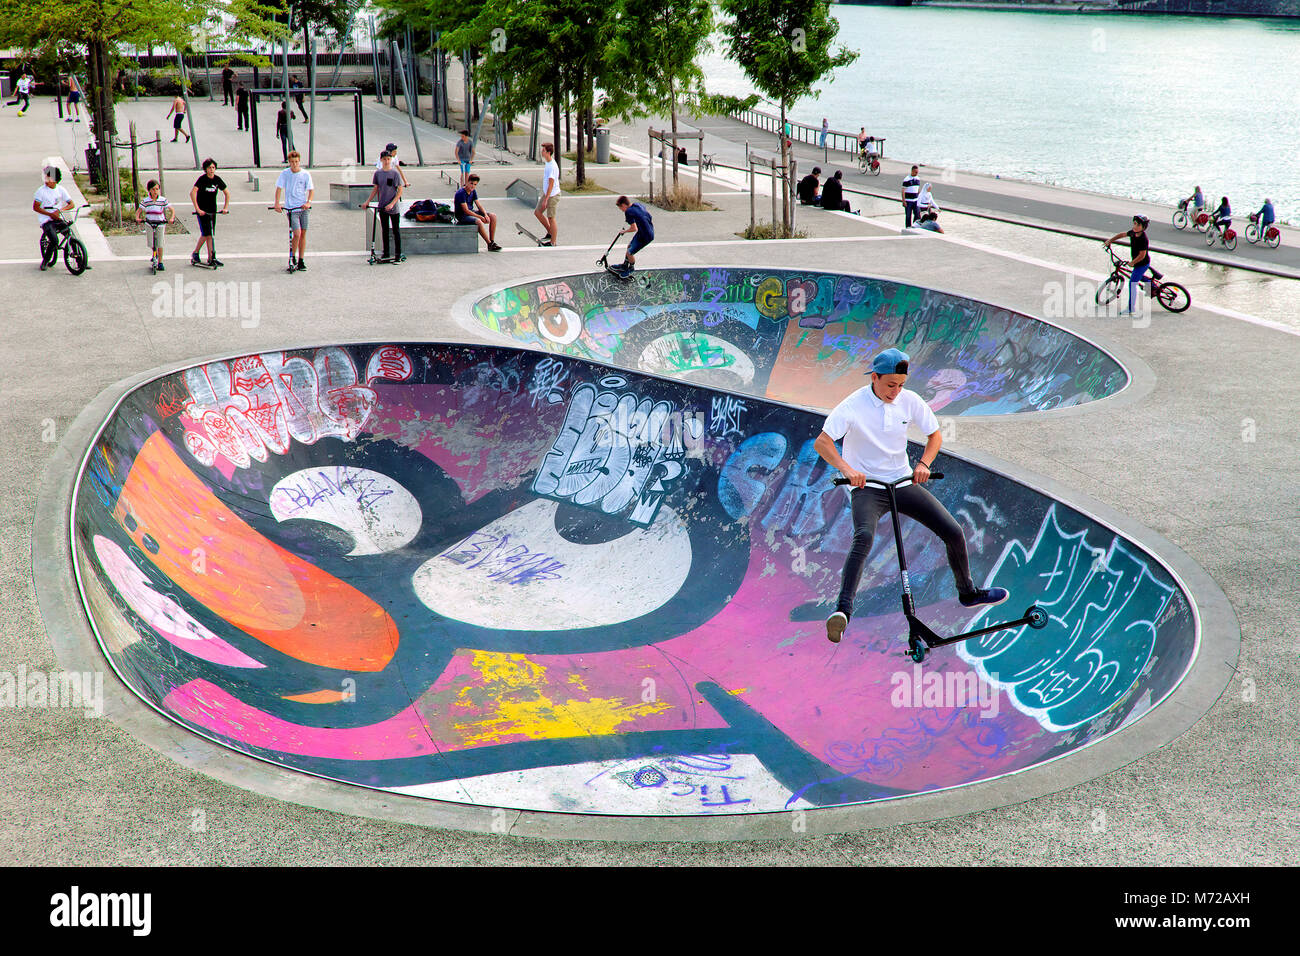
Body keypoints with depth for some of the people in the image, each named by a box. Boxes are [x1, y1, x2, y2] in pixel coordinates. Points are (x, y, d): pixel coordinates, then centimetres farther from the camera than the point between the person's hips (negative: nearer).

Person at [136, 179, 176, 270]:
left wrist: (172, 218, -23)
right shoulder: (146, 201, -3)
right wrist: (137, 218, -18)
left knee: (159, 244, -5)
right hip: (149, 224, 1)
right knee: (150, 243, 2)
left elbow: (172, 209, -6)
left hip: (160, 224, -1)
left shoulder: (163, 200, -5)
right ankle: (154, 253, 35)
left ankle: (160, 262, 7)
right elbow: (138, 211, 2)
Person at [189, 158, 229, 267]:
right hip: (202, 211, -5)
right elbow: (192, 193, -23)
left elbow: (227, 193, 13)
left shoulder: (217, 179, 1)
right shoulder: (202, 179, -14)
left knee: (210, 234, 6)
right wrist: (197, 209, -27)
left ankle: (211, 258, 9)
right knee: (206, 233, -12)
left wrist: (225, 207, 3)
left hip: (212, 210, 5)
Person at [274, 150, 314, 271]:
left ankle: (301, 261, 15)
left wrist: (308, 202, -17)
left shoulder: (306, 174, 0)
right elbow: (279, 188, -4)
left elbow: (311, 190, 0)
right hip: (291, 208, -2)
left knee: (303, 233, 5)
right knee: (297, 233, -15)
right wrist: (277, 203, -17)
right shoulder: (284, 174, -3)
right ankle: (293, 257, 5)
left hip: (303, 207, 2)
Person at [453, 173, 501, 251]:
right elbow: (466, 211, -24)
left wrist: (485, 215, -14)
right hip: (462, 215, -8)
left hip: (471, 212, 8)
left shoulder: (473, 191, 3)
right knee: (478, 221, -36)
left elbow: (479, 205, 6)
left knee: (493, 216, -4)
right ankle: (490, 245, -24)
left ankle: (492, 241, -4)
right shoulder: (460, 193, -22)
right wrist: (481, 217, -23)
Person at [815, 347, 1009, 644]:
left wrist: (924, 463, -10)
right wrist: (847, 469, -34)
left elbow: (934, 435, 9)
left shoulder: (910, 400, -3)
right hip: (867, 487, -4)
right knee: (864, 537, -34)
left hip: (903, 483, 5)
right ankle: (843, 610, -39)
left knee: (953, 532, 0)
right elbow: (822, 443, -19)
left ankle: (968, 593, 26)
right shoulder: (854, 405, -14)